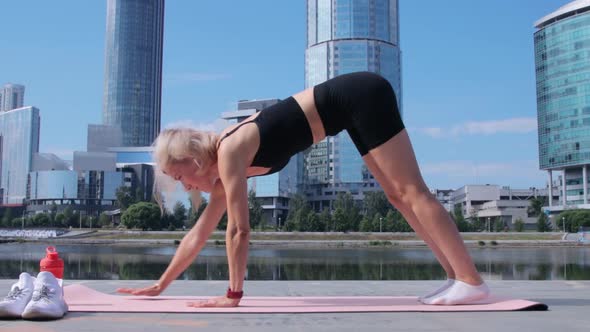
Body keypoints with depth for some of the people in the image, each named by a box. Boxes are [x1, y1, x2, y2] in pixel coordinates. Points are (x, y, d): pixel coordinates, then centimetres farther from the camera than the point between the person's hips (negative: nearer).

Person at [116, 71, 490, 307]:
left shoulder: (229, 151, -16)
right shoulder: (225, 167, 9)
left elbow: (239, 231, -17)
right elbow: (199, 234, 13)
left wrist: (234, 295, -10)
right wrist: (161, 285, 16)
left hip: (362, 96, -8)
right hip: (356, 102, 8)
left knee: (412, 192, -9)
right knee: (399, 196, 7)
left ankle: (471, 281, -4)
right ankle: (457, 275, 12)